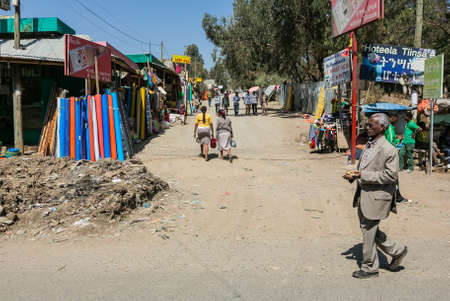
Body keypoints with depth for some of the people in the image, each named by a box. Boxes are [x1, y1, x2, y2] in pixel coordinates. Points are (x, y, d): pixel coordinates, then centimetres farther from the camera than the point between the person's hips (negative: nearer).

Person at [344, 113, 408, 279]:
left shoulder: (389, 150, -17)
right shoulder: (369, 145, 11)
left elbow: (391, 175, -20)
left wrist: (363, 175, -23)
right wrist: (353, 175, 2)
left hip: (376, 197, -9)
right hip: (363, 194, 9)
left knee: (369, 232, 3)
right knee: (367, 229, 18)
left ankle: (369, 267, 21)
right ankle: (397, 250, 35)